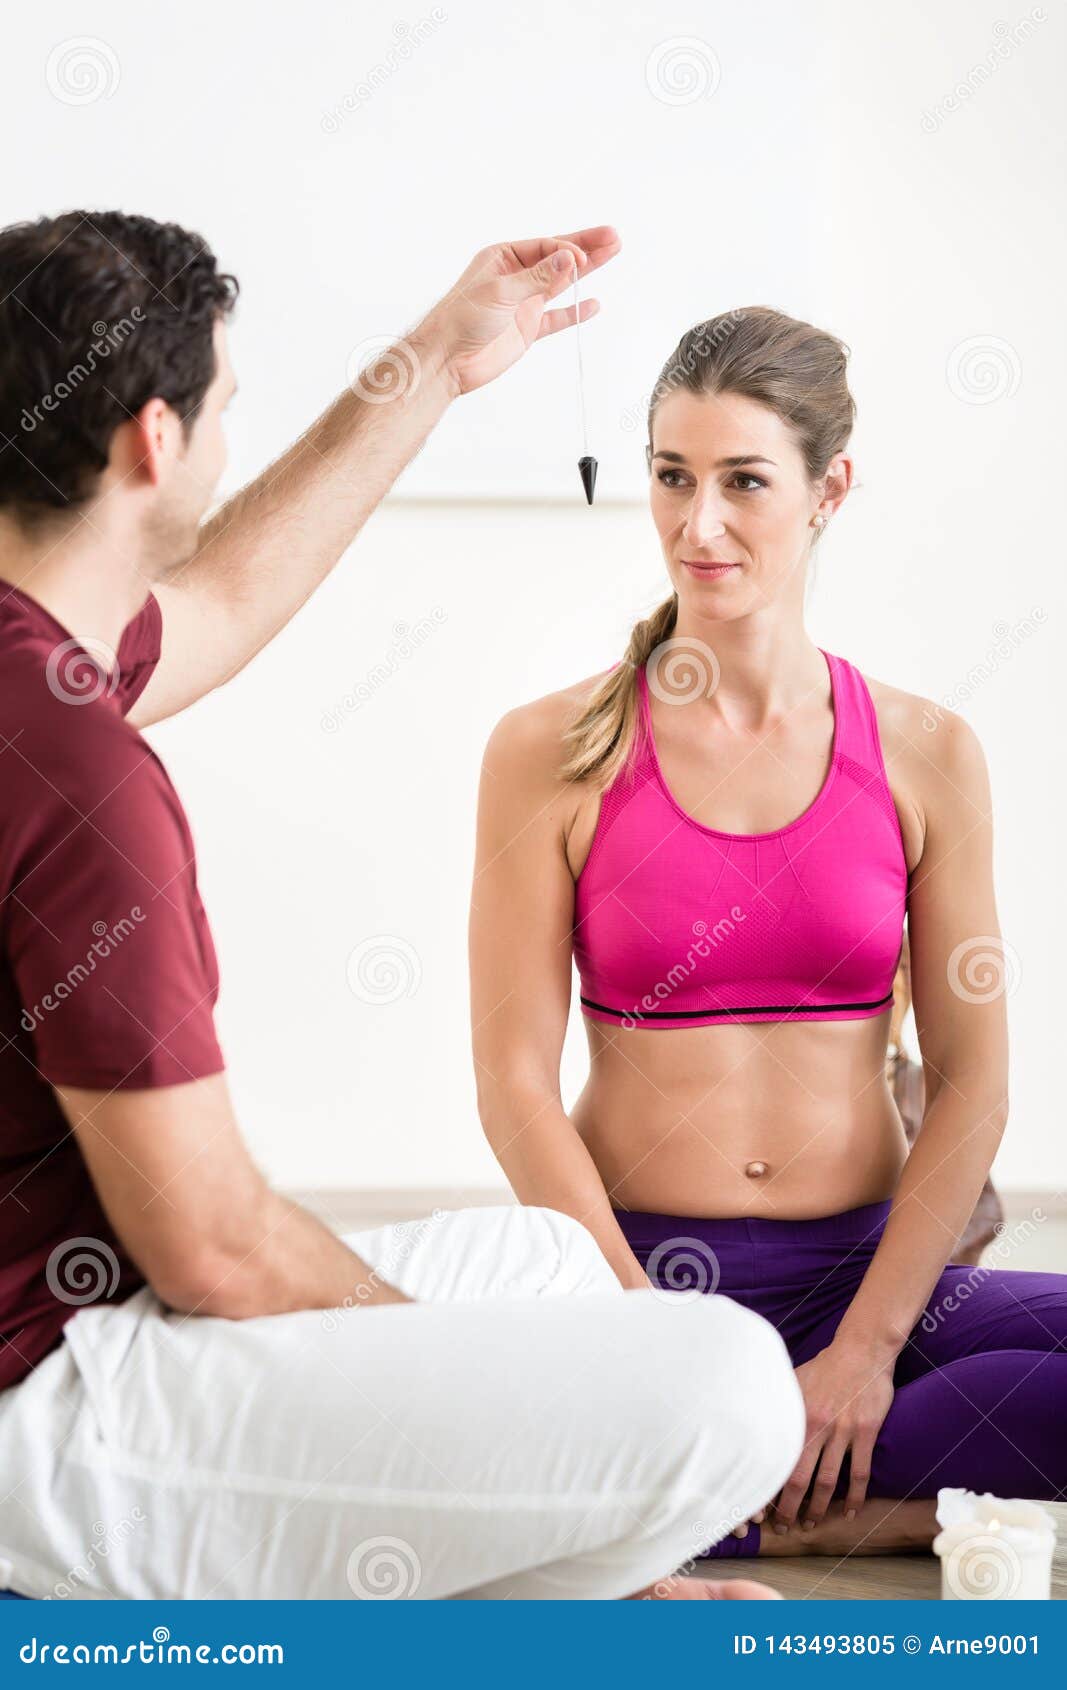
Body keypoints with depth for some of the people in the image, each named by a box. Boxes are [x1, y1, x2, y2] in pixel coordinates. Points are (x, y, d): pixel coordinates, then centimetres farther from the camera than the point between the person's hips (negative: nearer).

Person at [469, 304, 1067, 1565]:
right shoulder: (552, 754, 0)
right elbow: (515, 1084, -4)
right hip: (626, 1269, -2)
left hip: (862, 1271, 3)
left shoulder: (925, 756, 4)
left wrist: (868, 1346, -9)